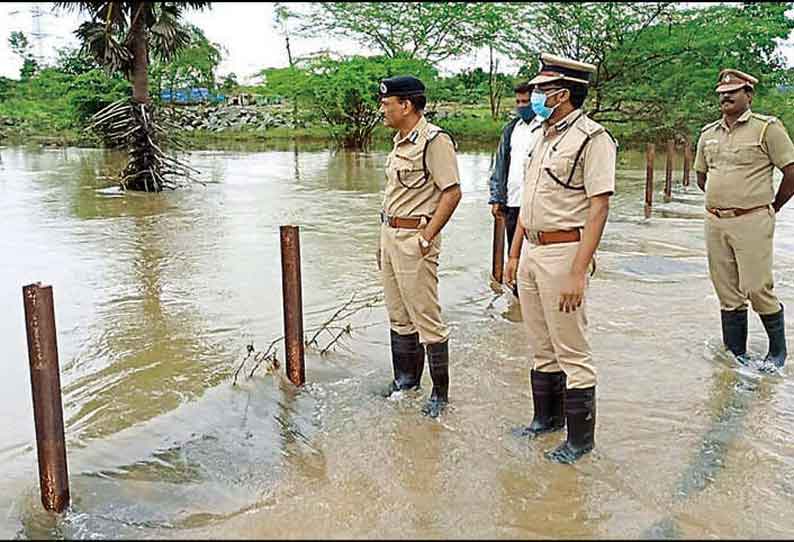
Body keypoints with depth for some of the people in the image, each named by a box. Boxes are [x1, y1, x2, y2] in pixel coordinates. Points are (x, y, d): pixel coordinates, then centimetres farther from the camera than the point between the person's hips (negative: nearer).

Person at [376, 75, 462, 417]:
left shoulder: (434, 140, -14)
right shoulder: (400, 141, 15)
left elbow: (452, 193, -19)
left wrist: (426, 238, -20)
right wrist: (385, 239, 19)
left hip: (415, 238, -10)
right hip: (390, 235, 10)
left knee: (426, 318, -4)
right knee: (398, 316, 17)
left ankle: (440, 392, 7)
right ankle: (406, 377, 32)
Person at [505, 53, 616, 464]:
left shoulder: (592, 139, -12)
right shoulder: (543, 135, 14)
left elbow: (599, 208, -17)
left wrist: (577, 273, -23)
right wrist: (514, 253, 18)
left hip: (564, 252, -8)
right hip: (531, 251, 8)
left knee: (571, 352, 1)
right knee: (541, 348, 18)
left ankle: (580, 438, 15)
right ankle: (546, 418, 34)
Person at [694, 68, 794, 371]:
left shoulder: (767, 128, -4)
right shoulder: (708, 133, 12)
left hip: (752, 222, -5)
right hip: (714, 222, 5)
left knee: (757, 289, -7)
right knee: (727, 294, 10)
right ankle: (735, 354, 21)